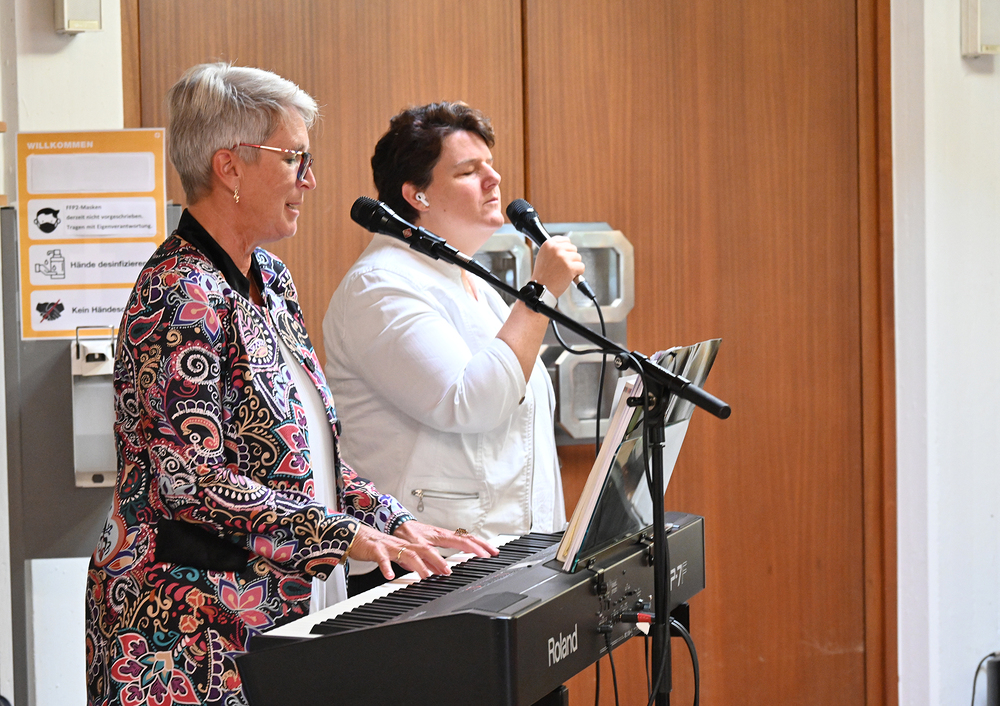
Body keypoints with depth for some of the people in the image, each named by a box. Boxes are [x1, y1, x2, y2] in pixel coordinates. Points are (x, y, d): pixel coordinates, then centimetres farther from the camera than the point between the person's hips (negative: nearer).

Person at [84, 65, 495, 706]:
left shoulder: (270, 279, 11)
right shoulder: (180, 295, -17)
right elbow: (191, 479, -23)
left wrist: (396, 521, 4)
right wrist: (346, 534, -21)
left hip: (276, 614, 9)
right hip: (190, 626, -9)